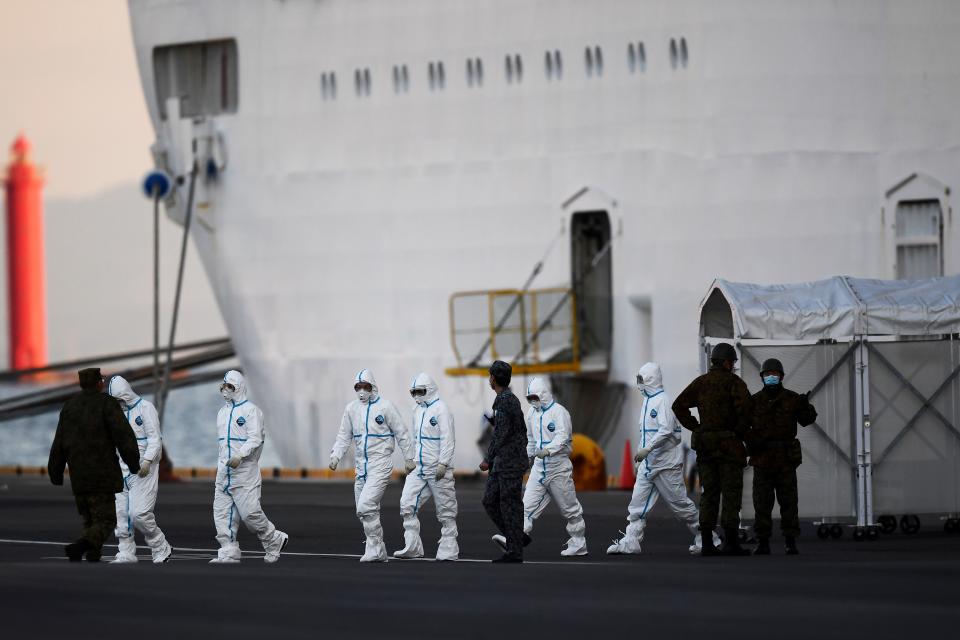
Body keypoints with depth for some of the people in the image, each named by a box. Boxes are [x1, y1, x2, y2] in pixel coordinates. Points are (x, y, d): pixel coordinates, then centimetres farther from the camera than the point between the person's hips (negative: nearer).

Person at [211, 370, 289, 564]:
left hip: (245, 470, -8)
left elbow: (255, 439, -18)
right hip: (224, 471, 8)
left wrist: (240, 456, -29)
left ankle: (275, 541, 11)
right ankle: (229, 553, 2)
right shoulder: (223, 412, 17)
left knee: (250, 512, -9)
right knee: (222, 512, 0)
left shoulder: (250, 410, -8)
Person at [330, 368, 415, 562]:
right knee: (364, 511, 8)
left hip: (380, 464, -6)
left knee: (366, 506, -19)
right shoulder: (352, 409, 8)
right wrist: (335, 456, -1)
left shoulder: (385, 406, -6)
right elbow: (344, 436, 13)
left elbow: (401, 433, 0)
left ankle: (374, 549, -11)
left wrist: (408, 458, 2)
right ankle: (378, 553, 18)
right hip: (361, 465, 6)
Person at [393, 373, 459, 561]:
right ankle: (412, 547, 2)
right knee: (407, 505, -1)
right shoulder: (418, 411, 14)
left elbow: (448, 439, -16)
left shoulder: (440, 409, -11)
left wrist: (443, 463, -22)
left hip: (438, 469, -8)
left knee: (445, 510, 0)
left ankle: (448, 551, 6)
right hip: (419, 468, 8)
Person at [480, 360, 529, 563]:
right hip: (502, 463, 10)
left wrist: (488, 459, -17)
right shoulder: (511, 399, 16)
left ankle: (515, 552, -1)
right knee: (490, 501, 9)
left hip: (510, 463, -10)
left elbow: (501, 434, -21)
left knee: (510, 506, -5)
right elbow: (522, 430, 21)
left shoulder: (504, 400, -16)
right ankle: (518, 538, 13)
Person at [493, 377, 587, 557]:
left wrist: (548, 450, -40)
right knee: (528, 505, -6)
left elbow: (562, 437, -26)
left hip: (558, 467, -6)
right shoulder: (532, 413, 10)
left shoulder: (559, 412, -13)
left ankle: (578, 545, 19)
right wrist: (530, 455, 32)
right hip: (539, 467, 6)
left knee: (569, 508, 5)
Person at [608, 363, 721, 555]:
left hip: (666, 464, -9)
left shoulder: (663, 401, -14)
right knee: (638, 503, 2)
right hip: (648, 464, 9)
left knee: (680, 503, -2)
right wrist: (641, 456, 19)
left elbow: (666, 430, -25)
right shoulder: (648, 401, 15)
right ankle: (630, 542, 2)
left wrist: (647, 449, -30)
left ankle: (706, 538, 9)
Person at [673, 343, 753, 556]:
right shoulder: (734, 382, -5)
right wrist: (741, 431, -8)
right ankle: (731, 542, -8)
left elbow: (679, 405, 5)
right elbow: (744, 404, -22)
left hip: (705, 443, 5)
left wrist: (695, 428, 7)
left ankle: (707, 544, 2)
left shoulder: (700, 382, 11)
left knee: (709, 494, 7)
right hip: (729, 443, -5)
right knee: (731, 494, -3)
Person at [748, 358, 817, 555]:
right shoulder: (755, 401, 6)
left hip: (785, 458, -1)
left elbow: (807, 420, -5)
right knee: (762, 502, 0)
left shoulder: (792, 399, 4)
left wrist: (806, 406, -26)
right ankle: (763, 543, 4)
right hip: (762, 457, 1)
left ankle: (790, 542, 2)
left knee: (788, 501, -1)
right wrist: (750, 441, -11)